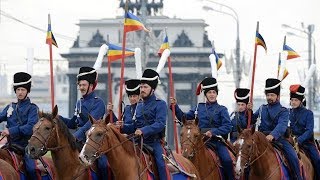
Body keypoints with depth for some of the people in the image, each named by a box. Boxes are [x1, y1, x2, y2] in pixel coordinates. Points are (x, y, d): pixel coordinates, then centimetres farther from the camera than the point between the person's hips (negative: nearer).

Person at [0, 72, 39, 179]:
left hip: (26, 145, -5)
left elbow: (31, 127, -16)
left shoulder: (32, 108, -2)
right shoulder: (10, 107, 16)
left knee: (31, 169, -25)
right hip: (11, 145, 6)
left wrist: (11, 130, -24)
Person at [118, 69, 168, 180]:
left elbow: (160, 124, -17)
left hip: (154, 143, -6)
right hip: (139, 143, 6)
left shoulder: (160, 104, -3)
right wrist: (123, 127, 0)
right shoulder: (139, 105, 18)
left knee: (161, 163, -26)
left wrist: (143, 130, -31)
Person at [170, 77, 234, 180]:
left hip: (217, 141, -3)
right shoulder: (199, 108, 14)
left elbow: (227, 127, -7)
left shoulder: (222, 110, 5)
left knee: (227, 160, -25)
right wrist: (175, 106, 6)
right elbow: (184, 118, 19)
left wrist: (213, 132, -21)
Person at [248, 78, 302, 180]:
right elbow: (252, 120, 16)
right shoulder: (262, 109, 15)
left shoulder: (283, 111, -1)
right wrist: (249, 111, -5)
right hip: (262, 137, 4)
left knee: (293, 157, -21)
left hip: (278, 138, -4)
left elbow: (282, 126, -19)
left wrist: (272, 135, -39)